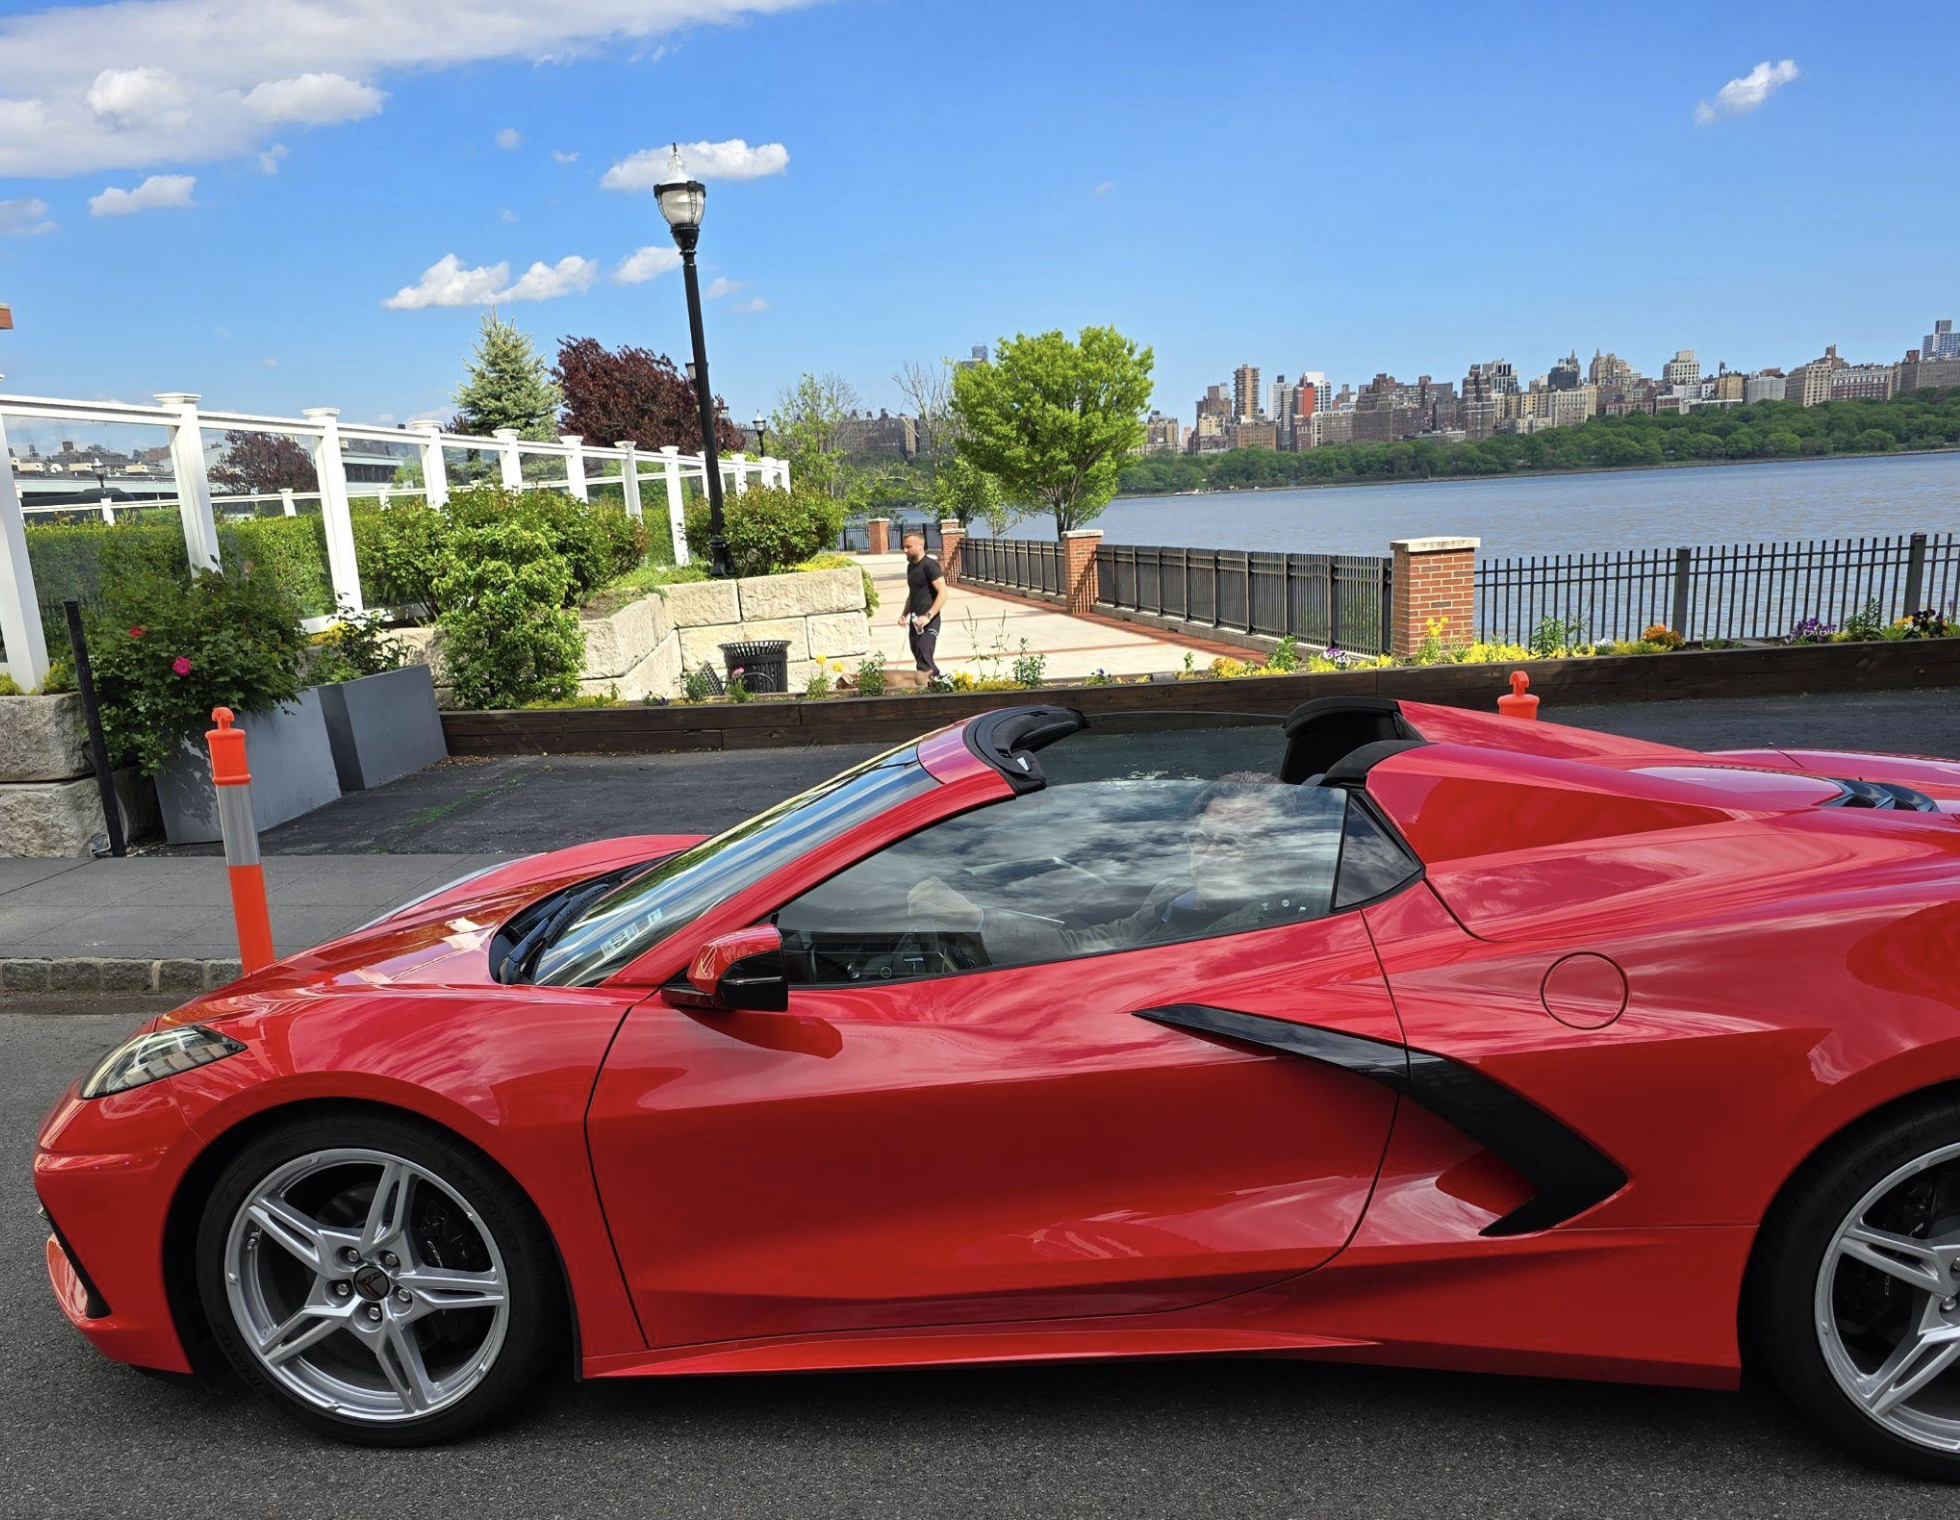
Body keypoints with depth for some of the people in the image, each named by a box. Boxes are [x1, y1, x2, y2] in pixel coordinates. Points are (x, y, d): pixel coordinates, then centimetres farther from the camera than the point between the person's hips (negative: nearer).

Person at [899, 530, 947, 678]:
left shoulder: (929, 565, -11)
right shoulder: (910, 566, 14)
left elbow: (942, 593, -18)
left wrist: (928, 616, -24)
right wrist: (905, 614, 13)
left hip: (928, 621, -9)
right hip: (915, 621, 9)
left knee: (924, 660, -17)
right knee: (919, 657, 11)